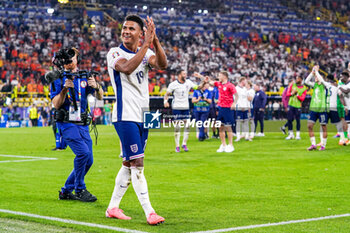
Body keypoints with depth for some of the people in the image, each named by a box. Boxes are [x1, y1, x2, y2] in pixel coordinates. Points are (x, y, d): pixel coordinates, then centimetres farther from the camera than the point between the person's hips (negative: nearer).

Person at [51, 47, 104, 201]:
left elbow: (100, 96, 0)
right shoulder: (58, 79, 2)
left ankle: (66, 191, 17)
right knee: (83, 152, -23)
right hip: (67, 124, -5)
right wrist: (65, 88, -21)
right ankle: (80, 190, -9)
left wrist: (96, 87, -22)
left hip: (83, 125, 5)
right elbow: (56, 104, -7)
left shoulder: (85, 78, 11)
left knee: (88, 160, 3)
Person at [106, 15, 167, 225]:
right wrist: (146, 45, -28)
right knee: (137, 164, -11)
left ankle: (113, 207, 22)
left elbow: (162, 65, -9)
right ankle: (149, 212, -12)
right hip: (126, 116, -7)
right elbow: (126, 68, -27)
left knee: (129, 164, 11)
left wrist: (155, 40, -21)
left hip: (143, 117, 7)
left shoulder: (145, 53, 10)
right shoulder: (115, 53, -6)